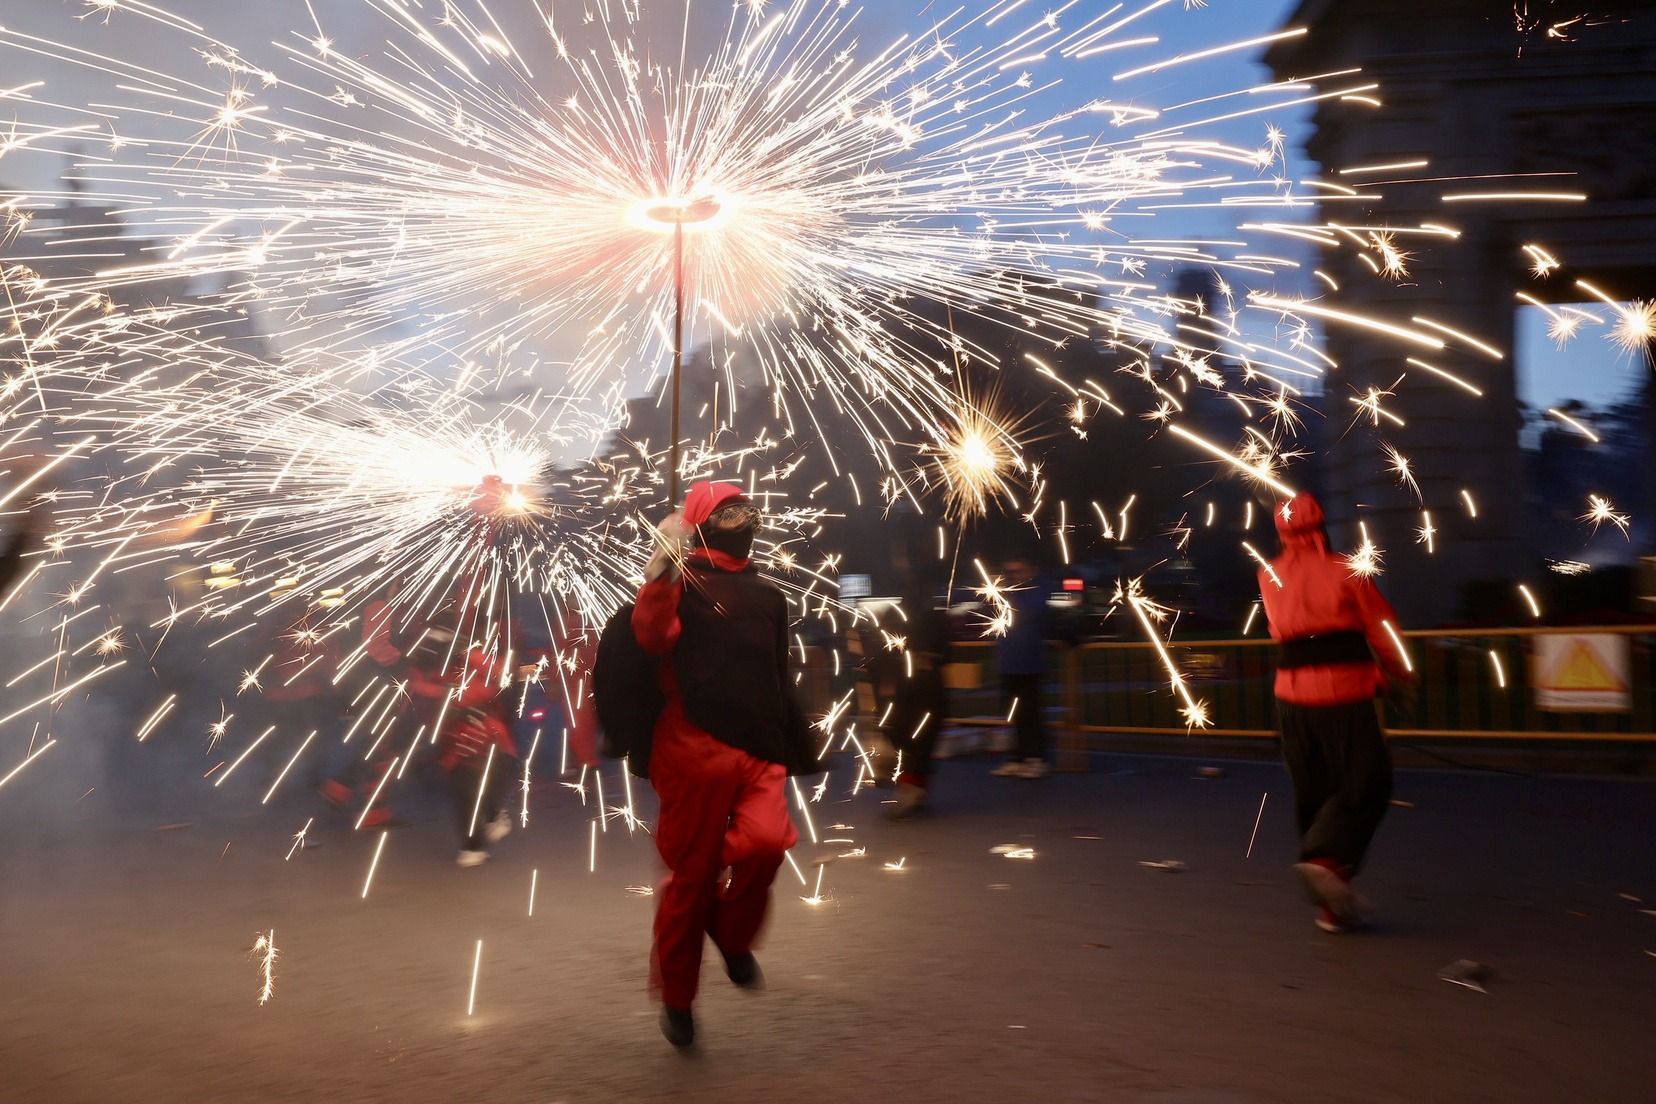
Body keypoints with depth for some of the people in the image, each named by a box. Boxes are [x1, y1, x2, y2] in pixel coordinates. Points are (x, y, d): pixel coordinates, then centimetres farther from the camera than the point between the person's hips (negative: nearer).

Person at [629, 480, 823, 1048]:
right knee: (691, 872, 3)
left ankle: (731, 934, 9)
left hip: (759, 753, 5)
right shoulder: (683, 580, -1)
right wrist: (661, 573, -30)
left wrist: (797, 750, 24)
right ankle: (676, 995, 23)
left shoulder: (768, 595, 18)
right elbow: (653, 637, -21)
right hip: (695, 751, -4)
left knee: (766, 841, -21)